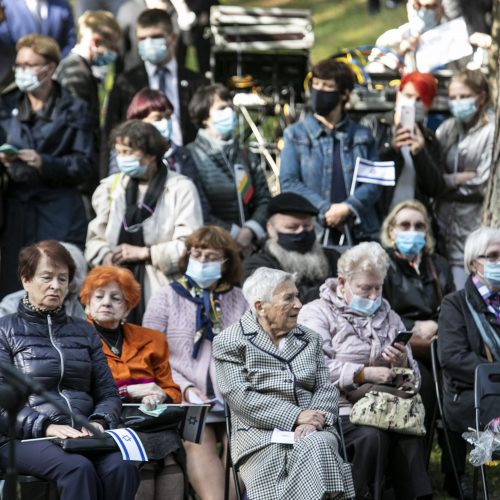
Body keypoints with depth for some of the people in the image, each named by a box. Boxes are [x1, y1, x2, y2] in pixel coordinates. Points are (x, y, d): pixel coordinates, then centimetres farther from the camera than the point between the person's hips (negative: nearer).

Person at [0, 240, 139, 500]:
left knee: (122, 467, -30)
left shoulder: (84, 331, 22)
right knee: (77, 468, -36)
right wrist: (47, 427, -17)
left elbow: (108, 393, 17)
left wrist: (99, 422, -6)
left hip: (83, 437, 4)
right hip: (26, 439, -4)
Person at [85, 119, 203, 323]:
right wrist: (106, 256, -4)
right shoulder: (111, 186, 15)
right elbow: (95, 237, 18)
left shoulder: (180, 189, 0)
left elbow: (190, 245, -6)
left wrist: (143, 253, -9)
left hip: (161, 288, -4)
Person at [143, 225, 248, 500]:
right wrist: (185, 388, -7)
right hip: (184, 401, -1)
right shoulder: (166, 297, 13)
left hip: (233, 401, 2)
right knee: (199, 442, -27)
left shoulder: (237, 299, 18)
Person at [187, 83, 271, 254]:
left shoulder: (245, 156, 17)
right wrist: (233, 233, -12)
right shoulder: (190, 157, -2)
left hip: (249, 247, 5)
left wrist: (249, 231, -7)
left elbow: (264, 200, 11)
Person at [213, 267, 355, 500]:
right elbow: (241, 397, -6)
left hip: (312, 431, 3)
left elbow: (326, 389, 12)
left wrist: (313, 421, -11)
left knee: (318, 446, -32)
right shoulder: (229, 342, 6)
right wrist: (295, 416, -15)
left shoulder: (309, 339, 21)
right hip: (260, 435, -3)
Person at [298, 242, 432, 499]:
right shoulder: (316, 313, 5)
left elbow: (414, 375, 19)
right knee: (371, 435, -34)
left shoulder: (388, 316, 22)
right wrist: (365, 374, -20)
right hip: (340, 409, -4)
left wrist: (403, 363, -5)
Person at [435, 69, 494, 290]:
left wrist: (446, 182, -3)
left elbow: (483, 186, -10)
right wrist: (458, 179, -10)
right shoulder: (447, 128, 9)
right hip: (445, 226, 5)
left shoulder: (491, 132, -7)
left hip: (473, 229, -5)